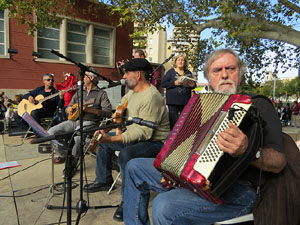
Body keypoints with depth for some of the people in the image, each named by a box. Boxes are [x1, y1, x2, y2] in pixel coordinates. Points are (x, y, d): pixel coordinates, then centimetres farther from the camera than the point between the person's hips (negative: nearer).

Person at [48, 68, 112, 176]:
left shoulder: (101, 93, 0)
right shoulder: (79, 92, 21)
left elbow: (108, 112, -12)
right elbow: (68, 107, 26)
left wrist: (90, 110, -23)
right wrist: (68, 109, 0)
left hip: (89, 122, -7)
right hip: (74, 120, 7)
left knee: (76, 136, -36)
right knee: (51, 132, -9)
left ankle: (72, 164, -11)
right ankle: (64, 155, 14)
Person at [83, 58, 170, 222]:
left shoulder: (150, 98, -26)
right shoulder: (133, 91, 5)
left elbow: (143, 132, -32)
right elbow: (123, 102, 28)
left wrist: (112, 139, -36)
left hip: (154, 142, -10)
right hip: (134, 136, 10)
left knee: (126, 155, -36)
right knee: (103, 143, 14)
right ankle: (103, 180, 29)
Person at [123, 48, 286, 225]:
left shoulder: (258, 105, -3)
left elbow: (278, 162, -12)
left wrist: (247, 150, -32)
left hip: (236, 190, -7)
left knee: (164, 207, -33)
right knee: (135, 167, 10)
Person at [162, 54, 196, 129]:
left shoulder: (188, 73, 16)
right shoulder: (171, 72, 7)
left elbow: (193, 84, 21)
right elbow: (163, 84, -1)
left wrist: (193, 85, -3)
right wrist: (174, 83, -15)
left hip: (185, 101, 3)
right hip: (173, 102, -3)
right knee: (173, 122, -4)